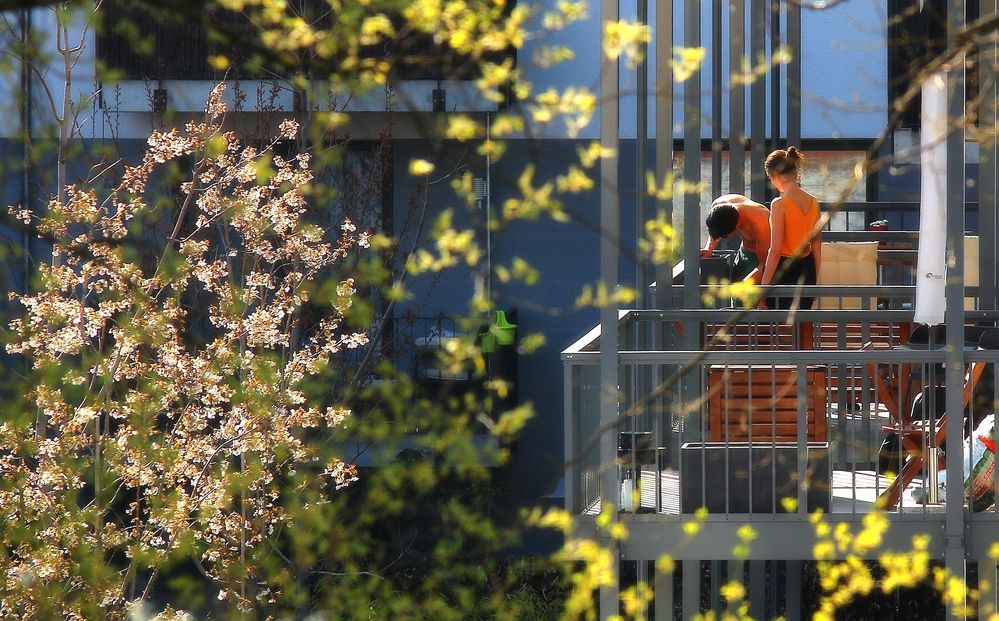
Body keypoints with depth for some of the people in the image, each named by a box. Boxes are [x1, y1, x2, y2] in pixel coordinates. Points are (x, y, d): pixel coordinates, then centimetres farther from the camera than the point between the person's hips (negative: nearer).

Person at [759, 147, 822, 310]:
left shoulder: (780, 204, -16)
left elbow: (775, 251, -18)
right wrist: (813, 281, 19)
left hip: (784, 271, -7)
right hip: (806, 268, 7)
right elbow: (817, 247, 10)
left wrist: (764, 286, -14)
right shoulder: (813, 202, 4)